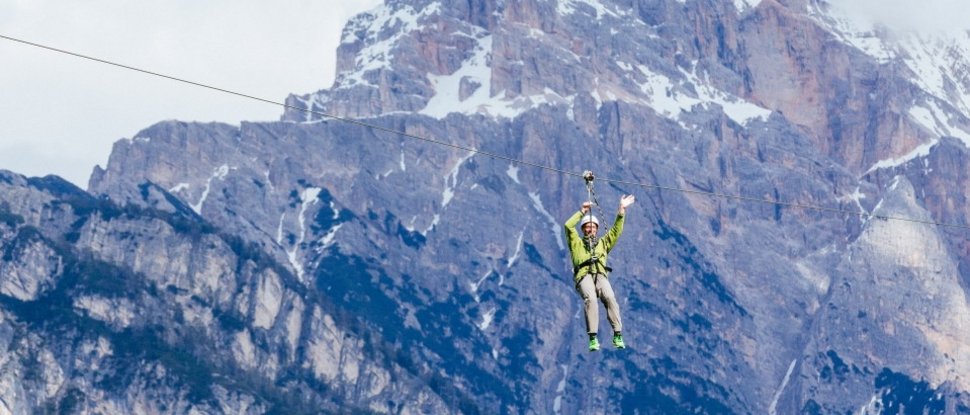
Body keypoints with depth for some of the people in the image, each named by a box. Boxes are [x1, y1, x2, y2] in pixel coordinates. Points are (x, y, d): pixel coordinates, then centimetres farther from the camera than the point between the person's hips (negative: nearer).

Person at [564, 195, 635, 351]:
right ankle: (593, 338, -39)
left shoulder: (603, 243, 33)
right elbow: (568, 225, 14)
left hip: (600, 275, 2)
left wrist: (621, 211, 15)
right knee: (590, 299, -33)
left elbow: (616, 230, 24)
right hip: (584, 275, -2)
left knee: (610, 297, -30)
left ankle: (618, 336, -34)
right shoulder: (577, 243, 27)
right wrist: (582, 212, 14)